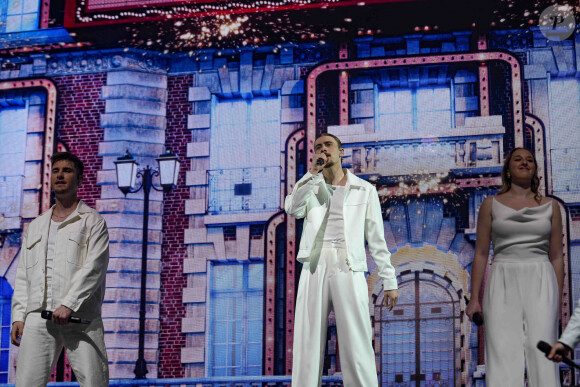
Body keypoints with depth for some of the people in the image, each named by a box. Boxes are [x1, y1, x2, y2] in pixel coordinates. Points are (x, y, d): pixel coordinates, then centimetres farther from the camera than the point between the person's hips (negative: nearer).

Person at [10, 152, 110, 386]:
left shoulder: (92, 222, 8)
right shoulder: (35, 226, 25)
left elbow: (94, 268, -6)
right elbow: (23, 276, 22)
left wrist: (68, 305, -17)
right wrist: (18, 316, 9)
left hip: (80, 315, -4)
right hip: (38, 315, 4)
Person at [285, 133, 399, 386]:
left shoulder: (364, 190, 13)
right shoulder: (310, 188, 17)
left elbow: (377, 240, 10)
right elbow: (292, 208, -5)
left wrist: (389, 281, 4)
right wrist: (314, 172, -7)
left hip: (349, 272, -2)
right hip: (314, 271, 2)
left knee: (357, 350, -7)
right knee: (308, 348, -1)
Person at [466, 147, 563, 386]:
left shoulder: (550, 207, 11)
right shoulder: (491, 205, 9)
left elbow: (556, 257, 11)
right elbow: (480, 254, 6)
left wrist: (558, 302, 5)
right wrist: (474, 298, -1)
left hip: (540, 285, 1)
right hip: (503, 283, -1)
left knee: (542, 353, -9)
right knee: (503, 356, -10)